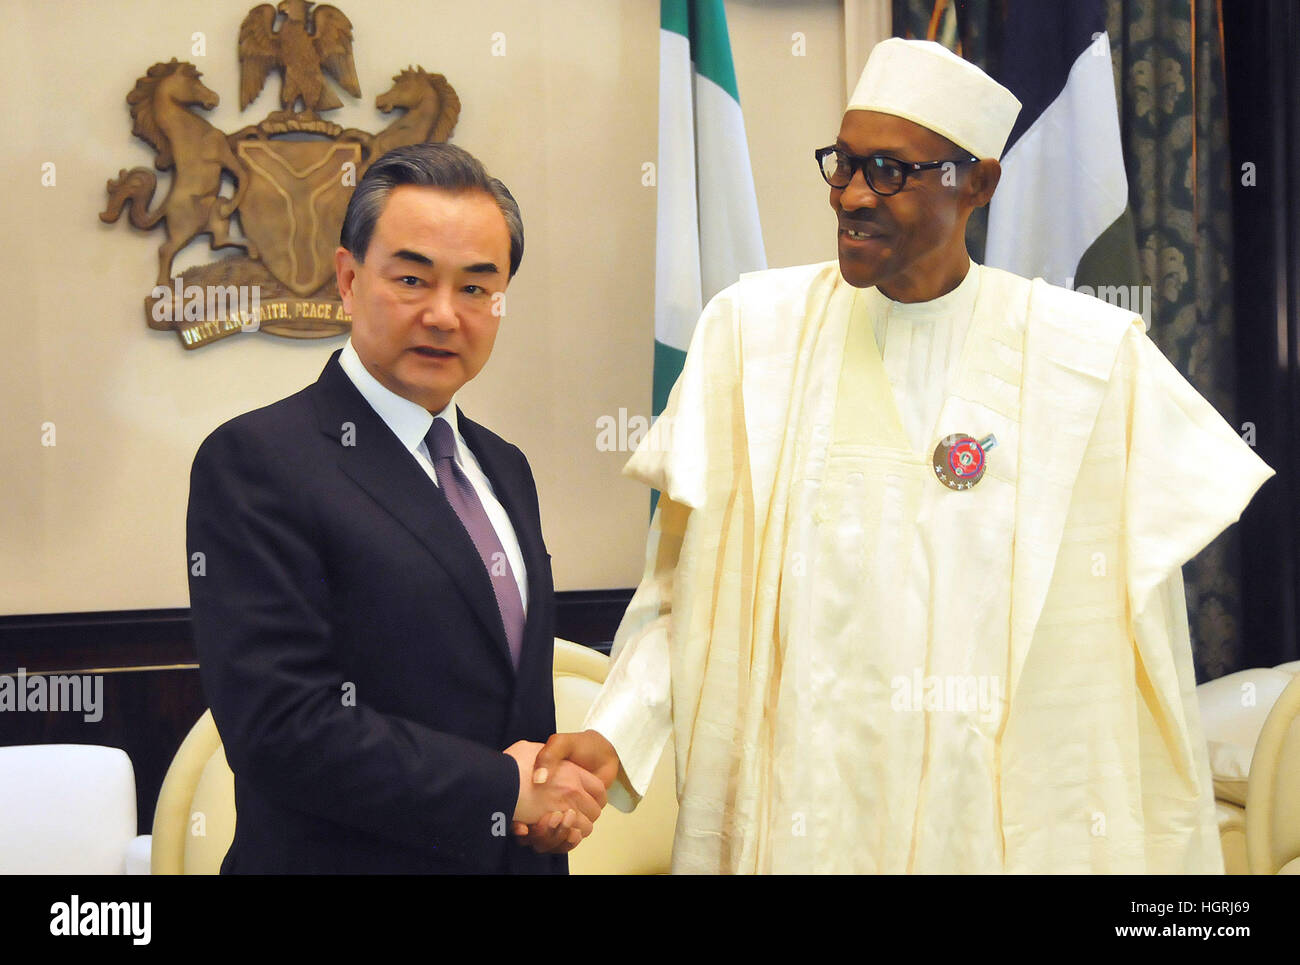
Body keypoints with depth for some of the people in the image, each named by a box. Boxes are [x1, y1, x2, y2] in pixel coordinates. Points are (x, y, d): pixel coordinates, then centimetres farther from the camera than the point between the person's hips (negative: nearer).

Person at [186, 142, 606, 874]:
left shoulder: (505, 469, 9)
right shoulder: (255, 463, -15)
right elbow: (282, 728, -23)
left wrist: (561, 790, -7)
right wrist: (507, 788, -16)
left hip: (520, 850, 7)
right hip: (352, 856, -7)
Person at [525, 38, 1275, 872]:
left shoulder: (1092, 356, -5)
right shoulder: (754, 328, -3)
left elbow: (1128, 643, -3)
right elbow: (686, 591, -2)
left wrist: (1171, 855, -4)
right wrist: (615, 735, -16)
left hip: (1014, 817, 0)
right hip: (800, 809, 1)